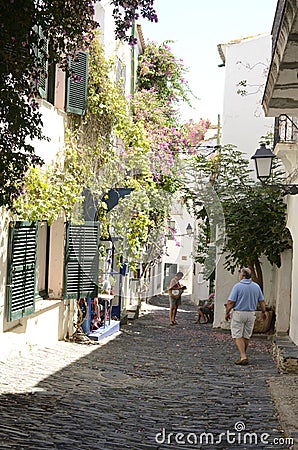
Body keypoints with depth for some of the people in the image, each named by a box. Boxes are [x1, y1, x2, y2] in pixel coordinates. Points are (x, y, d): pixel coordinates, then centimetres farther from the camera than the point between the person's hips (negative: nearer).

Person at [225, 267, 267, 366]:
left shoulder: (237, 286, -13)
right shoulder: (256, 286, 2)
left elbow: (231, 302, -14)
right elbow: (261, 301, 8)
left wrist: (227, 313, -1)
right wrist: (264, 312, 22)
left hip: (239, 313, -5)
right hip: (251, 314, 5)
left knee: (237, 336, -1)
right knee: (246, 336, 14)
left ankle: (243, 357, -13)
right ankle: (243, 356, 24)